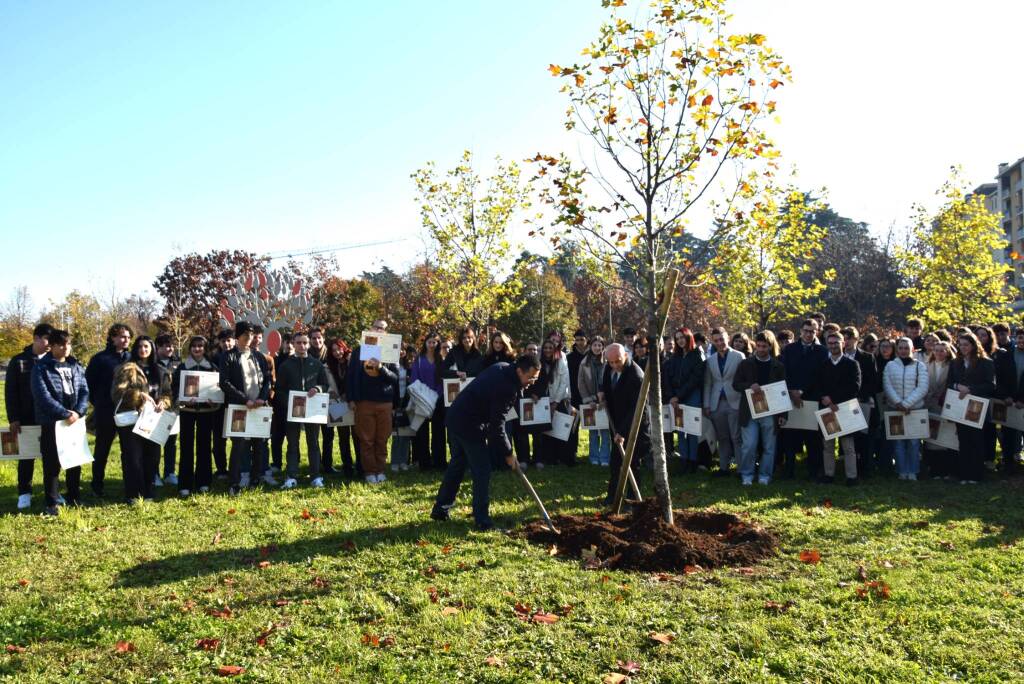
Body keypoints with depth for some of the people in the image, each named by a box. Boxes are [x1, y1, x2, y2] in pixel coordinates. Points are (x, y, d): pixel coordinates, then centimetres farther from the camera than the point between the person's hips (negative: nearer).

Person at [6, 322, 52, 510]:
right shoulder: (18, 362, 0)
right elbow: (10, 392, -1)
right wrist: (13, 418, -8)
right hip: (27, 418, -1)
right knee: (26, 456, 7)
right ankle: (24, 493, 15)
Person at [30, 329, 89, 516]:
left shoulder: (76, 367, 10)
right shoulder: (41, 368, -5)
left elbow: (84, 391, 4)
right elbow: (42, 396, -14)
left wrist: (78, 412, -13)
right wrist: (65, 414, -19)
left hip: (75, 421, 4)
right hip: (51, 423, -4)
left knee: (75, 461, 11)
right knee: (52, 464, 0)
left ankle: (74, 497, 24)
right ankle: (52, 502, 10)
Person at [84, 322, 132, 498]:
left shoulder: (130, 359, 9)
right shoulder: (100, 359, -3)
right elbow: (89, 384, -2)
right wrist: (98, 404, 0)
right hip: (106, 413, -3)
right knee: (102, 450, 7)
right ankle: (97, 485, 18)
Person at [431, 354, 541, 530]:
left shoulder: (502, 368, 4)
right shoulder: (506, 388, -24)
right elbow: (497, 425, -20)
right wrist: (507, 453, -10)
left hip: (455, 417, 10)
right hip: (470, 425, -10)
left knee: (457, 464, 19)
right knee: (482, 471, -2)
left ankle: (440, 508, 29)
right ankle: (482, 519, 4)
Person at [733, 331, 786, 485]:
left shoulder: (778, 366, 6)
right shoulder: (745, 364, 5)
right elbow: (735, 384, 3)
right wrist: (749, 386, -17)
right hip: (749, 412, -1)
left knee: (769, 447, 7)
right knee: (749, 445, -5)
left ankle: (764, 475, 20)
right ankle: (746, 475, 10)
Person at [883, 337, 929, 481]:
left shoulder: (920, 366, 2)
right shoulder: (890, 366, 5)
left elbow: (922, 388, -6)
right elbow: (887, 386, -1)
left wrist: (906, 404, -14)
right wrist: (898, 403, -14)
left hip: (915, 408, -1)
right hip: (895, 408, 1)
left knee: (914, 441, 0)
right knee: (898, 441, 3)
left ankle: (913, 471, 9)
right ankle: (902, 471, 9)